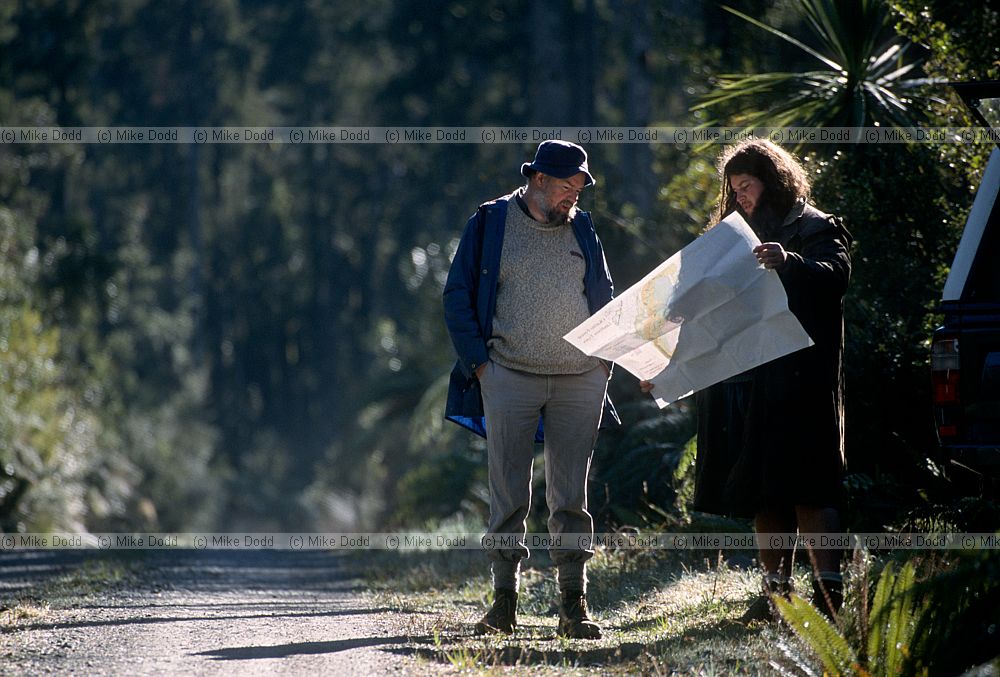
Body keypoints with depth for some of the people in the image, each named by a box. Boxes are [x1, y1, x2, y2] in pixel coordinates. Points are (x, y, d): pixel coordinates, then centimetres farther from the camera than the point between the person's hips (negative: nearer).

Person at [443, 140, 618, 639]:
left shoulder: (581, 227, 12)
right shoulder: (490, 223, 2)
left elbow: (604, 297, 20)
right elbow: (457, 297, 2)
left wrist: (604, 358, 7)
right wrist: (479, 363, -6)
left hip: (580, 380, 2)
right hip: (510, 375, -2)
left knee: (570, 498, 2)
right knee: (509, 495, -1)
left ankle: (573, 607, 3)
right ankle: (504, 603, 5)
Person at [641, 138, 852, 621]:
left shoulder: (815, 229, 1)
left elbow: (836, 275, -19)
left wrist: (790, 264, -37)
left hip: (799, 377, -7)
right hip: (745, 379, 7)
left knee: (806, 486, -14)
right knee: (763, 491, 4)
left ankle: (829, 589, -17)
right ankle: (776, 588, 7)